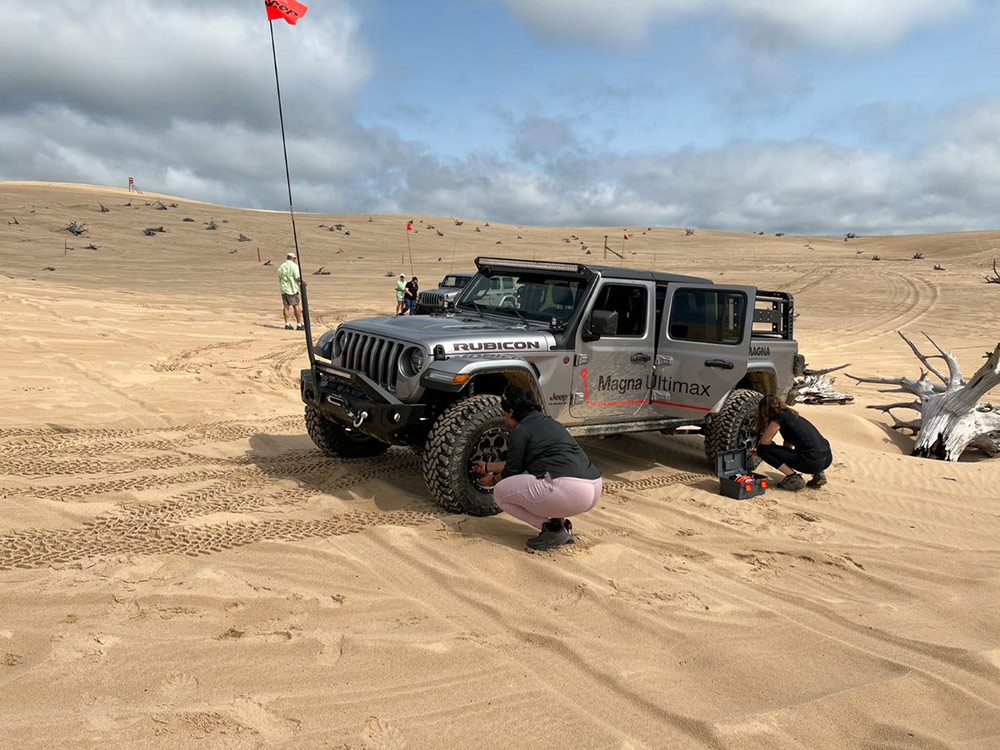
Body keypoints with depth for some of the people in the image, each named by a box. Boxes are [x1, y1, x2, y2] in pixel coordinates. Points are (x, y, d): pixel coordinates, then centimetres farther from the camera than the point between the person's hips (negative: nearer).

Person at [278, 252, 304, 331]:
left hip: (283, 289, 6)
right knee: (296, 306, -1)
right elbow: (298, 278, -16)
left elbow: (279, 279, 16)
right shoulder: (294, 266, -9)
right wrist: (303, 282, 1)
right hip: (292, 289, -6)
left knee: (286, 306, 8)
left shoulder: (281, 267, 12)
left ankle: (287, 324, 8)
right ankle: (299, 325, 0)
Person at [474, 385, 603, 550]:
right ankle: (562, 523, 17)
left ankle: (552, 529, 1)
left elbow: (512, 472, 9)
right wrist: (488, 466, 46)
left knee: (500, 492, 7)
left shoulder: (521, 430, 0)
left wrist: (493, 480, 30)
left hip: (569, 492, -9)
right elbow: (519, 463, 35)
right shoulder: (547, 421, 25)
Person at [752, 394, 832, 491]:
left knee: (762, 449, -3)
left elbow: (764, 441, -2)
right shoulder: (791, 414, 22)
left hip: (812, 462, -9)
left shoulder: (779, 417, -4)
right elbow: (788, 446, 30)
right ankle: (818, 474, 18)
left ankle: (794, 478, -3)